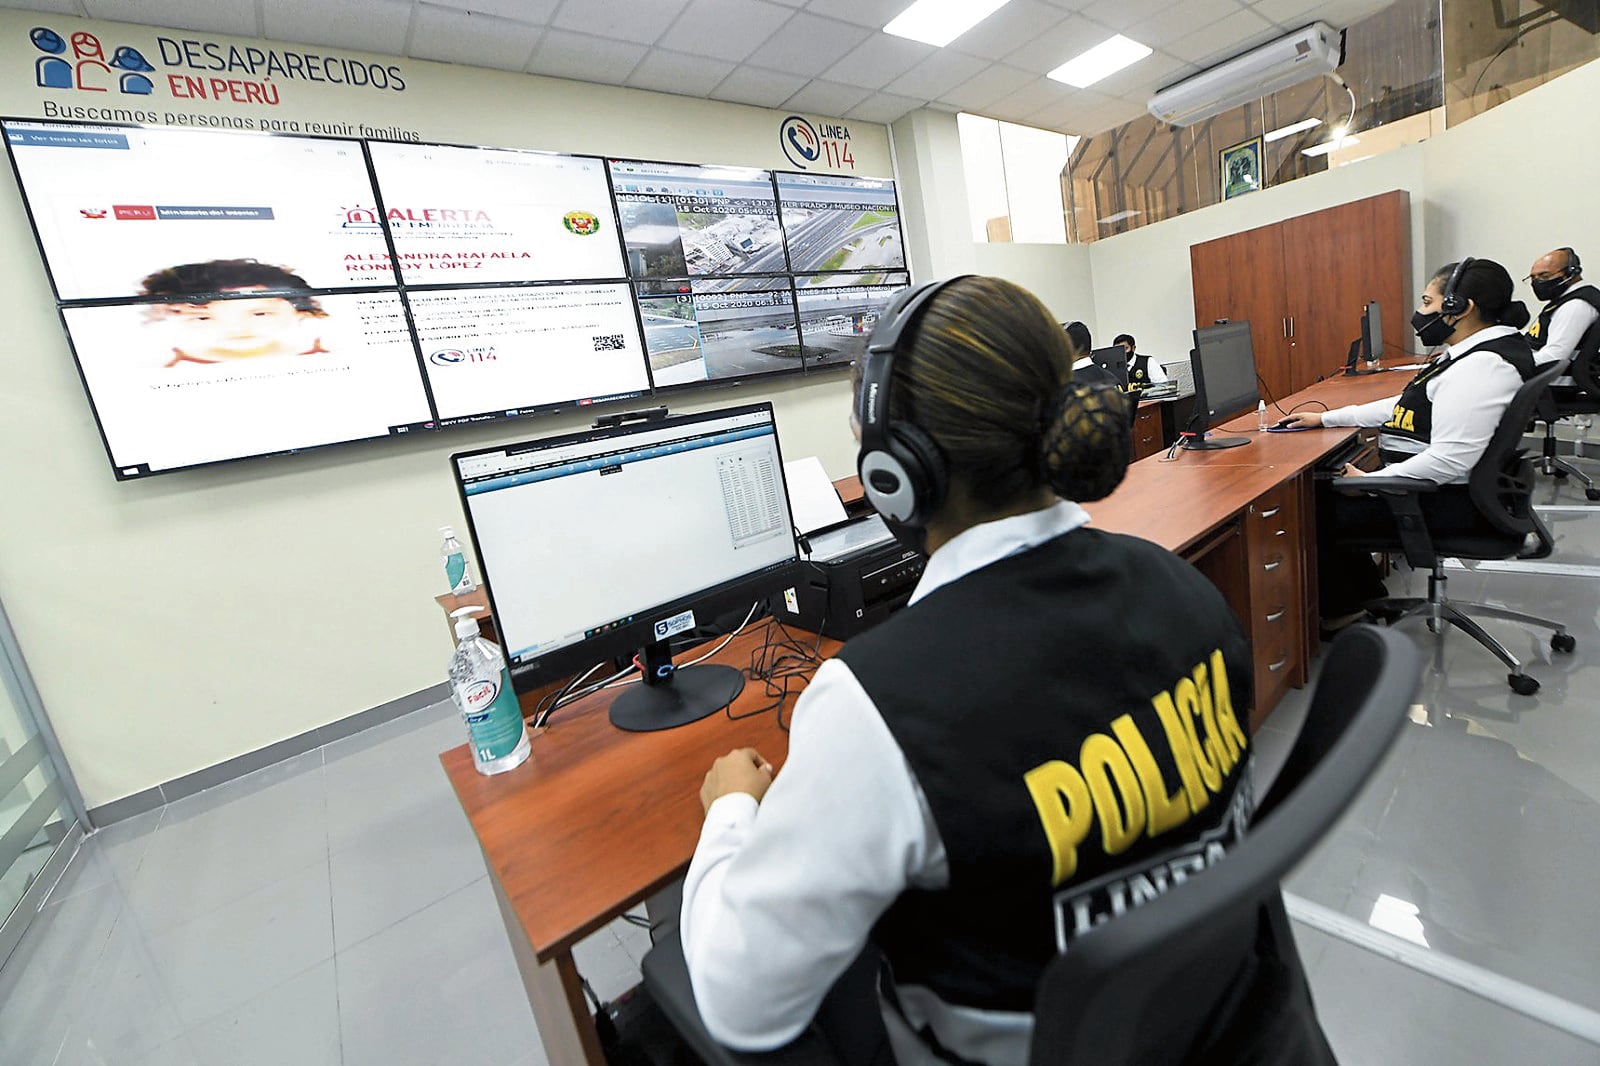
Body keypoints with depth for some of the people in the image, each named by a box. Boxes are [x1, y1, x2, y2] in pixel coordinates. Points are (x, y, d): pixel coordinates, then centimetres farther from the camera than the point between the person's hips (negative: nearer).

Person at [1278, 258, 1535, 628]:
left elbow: (1450, 460, -30)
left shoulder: (1483, 366, -23)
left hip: (1446, 500, -10)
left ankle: (1341, 611, 17)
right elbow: (1407, 407, 18)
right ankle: (1368, 598, 23)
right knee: (1323, 489, 13)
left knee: (1313, 513, -7)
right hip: (1431, 486, 10)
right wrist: (1326, 417, 15)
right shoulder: (1475, 351, 10)